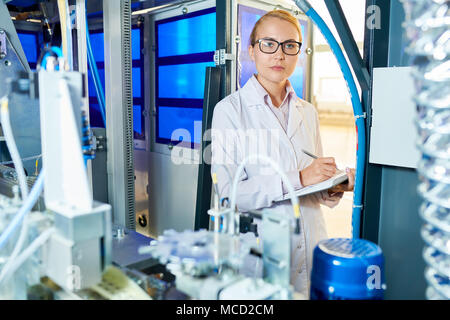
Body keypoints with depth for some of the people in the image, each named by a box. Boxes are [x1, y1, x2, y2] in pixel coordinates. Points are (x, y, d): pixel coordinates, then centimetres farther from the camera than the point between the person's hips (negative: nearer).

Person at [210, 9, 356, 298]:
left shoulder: (308, 112, 9)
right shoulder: (230, 110, -8)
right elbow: (229, 192, -16)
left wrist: (334, 188, -5)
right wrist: (298, 178, -22)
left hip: (312, 246, 5)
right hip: (261, 249, -4)